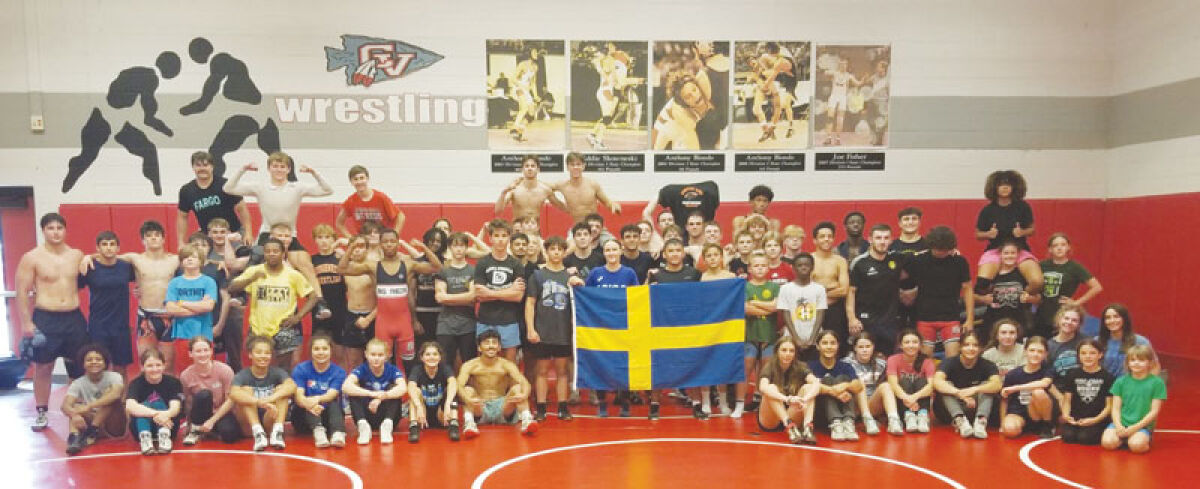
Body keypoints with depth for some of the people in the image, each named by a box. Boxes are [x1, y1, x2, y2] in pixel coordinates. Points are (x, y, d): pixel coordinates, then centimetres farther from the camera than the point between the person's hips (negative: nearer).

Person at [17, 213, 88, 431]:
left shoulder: (77, 255, 5)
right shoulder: (31, 258, -5)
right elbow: (22, 292, -5)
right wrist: (26, 322, -10)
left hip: (74, 318, 3)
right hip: (45, 319, -3)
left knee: (79, 367, 8)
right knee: (43, 367, 4)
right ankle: (41, 414, 16)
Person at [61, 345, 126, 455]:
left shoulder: (113, 377, -8)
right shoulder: (78, 383, -2)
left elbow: (116, 394, -30)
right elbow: (65, 405, -18)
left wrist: (89, 406, -36)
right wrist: (75, 415, -41)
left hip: (114, 427, -2)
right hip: (90, 423, 3)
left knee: (110, 392, -23)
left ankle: (92, 431, -23)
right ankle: (74, 437, -43)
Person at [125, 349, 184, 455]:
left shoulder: (173, 382, -5)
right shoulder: (136, 383, -7)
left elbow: (176, 406, -22)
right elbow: (129, 406, -28)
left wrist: (166, 414, -48)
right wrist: (155, 413, -45)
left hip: (167, 426, 0)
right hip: (142, 427, 0)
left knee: (158, 403, -24)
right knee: (144, 406, -25)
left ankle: (164, 436, -44)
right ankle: (145, 438, -45)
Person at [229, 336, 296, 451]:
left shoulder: (277, 372, -3)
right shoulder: (243, 375, -7)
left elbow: (292, 386, -25)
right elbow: (233, 393, -31)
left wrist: (270, 399, -41)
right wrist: (260, 402, -46)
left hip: (269, 422, 1)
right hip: (249, 425, -1)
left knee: (281, 389, -17)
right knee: (246, 390, -20)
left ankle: (277, 431, -29)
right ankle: (258, 433, -33)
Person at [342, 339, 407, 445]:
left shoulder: (392, 370, -8)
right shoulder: (362, 370, -8)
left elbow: (403, 388, -29)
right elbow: (345, 386, -29)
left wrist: (381, 397, -45)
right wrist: (372, 394, -43)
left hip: (386, 416, 0)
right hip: (367, 417, 0)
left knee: (393, 388, -23)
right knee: (353, 393, -21)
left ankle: (387, 425, -36)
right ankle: (363, 425, -33)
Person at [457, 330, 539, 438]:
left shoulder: (506, 365, -3)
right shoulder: (470, 365, -5)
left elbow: (524, 382, -17)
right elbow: (459, 385, -21)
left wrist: (524, 395, -42)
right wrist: (468, 399, -44)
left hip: (501, 408, 1)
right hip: (480, 408, -1)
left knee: (517, 387, -21)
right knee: (468, 390, -24)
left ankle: (526, 421, -39)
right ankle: (469, 423, -41)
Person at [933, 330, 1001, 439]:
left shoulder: (986, 365, -3)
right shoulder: (950, 362, -7)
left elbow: (997, 384, -24)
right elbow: (937, 382, -27)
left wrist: (974, 389, -40)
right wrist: (959, 393, -42)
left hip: (975, 410, 1)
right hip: (951, 412, -1)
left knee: (987, 386, -19)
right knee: (946, 386, -24)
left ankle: (981, 421, -39)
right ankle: (959, 421, -43)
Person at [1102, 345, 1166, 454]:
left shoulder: (1157, 382, 0)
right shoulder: (1121, 382, 7)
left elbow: (1154, 411, -3)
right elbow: (1116, 408, 6)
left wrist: (1135, 427, -13)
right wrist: (1118, 426, -13)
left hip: (1143, 425, -2)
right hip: (1121, 424, 2)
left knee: (1137, 445, -33)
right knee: (1107, 442, -25)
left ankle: (1145, 440, 1)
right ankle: (1123, 440, 5)